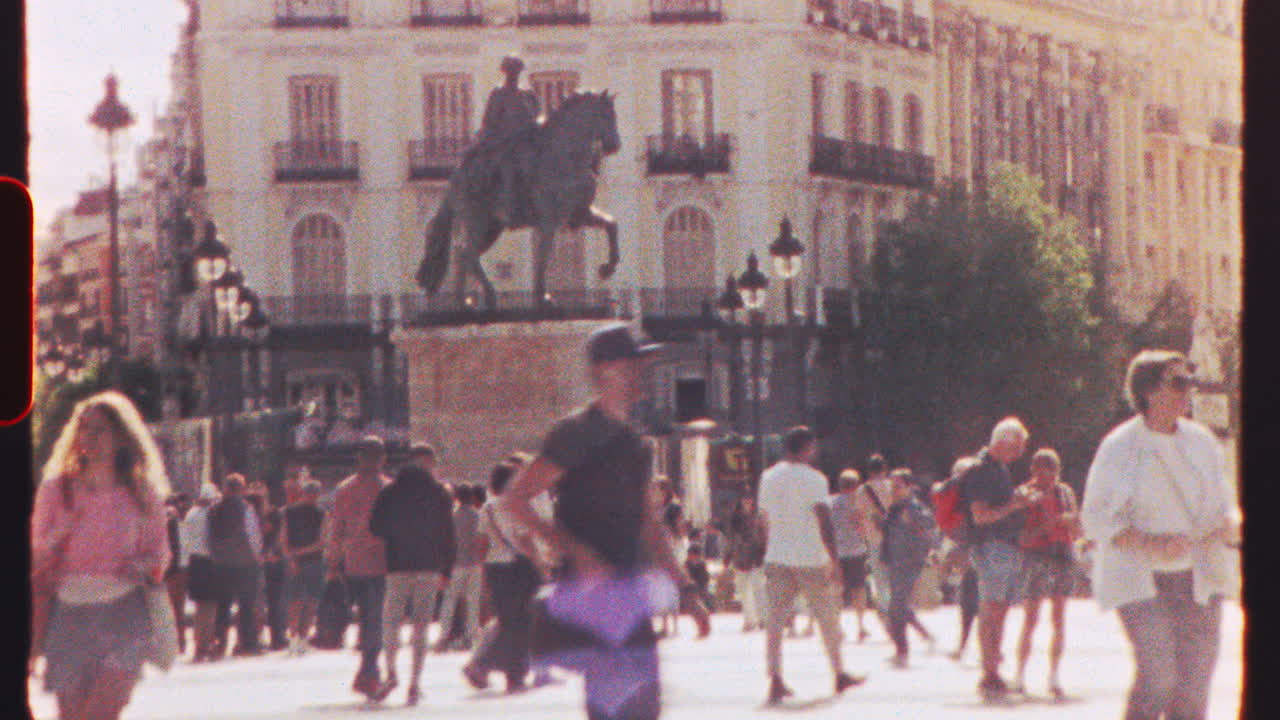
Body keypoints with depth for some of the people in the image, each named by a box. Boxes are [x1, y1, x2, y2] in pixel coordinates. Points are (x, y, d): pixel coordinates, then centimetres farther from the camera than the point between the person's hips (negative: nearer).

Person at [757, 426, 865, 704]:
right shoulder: (813, 479, -8)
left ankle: (775, 680, -10)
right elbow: (823, 520, -13)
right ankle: (839, 674, 21)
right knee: (826, 617, 10)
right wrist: (834, 558, -12)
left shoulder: (768, 478, 9)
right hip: (810, 558, -4)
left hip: (777, 559, 4)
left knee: (775, 619, 1)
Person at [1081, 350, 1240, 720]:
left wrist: (1230, 524, -5)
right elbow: (1097, 519, -6)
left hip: (1197, 578, 5)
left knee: (1195, 677, 1)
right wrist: (1150, 544, -20)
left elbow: (1224, 501, 19)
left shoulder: (1201, 441, 9)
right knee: (1158, 671, -18)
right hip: (1140, 579, -5)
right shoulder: (1119, 447, -6)